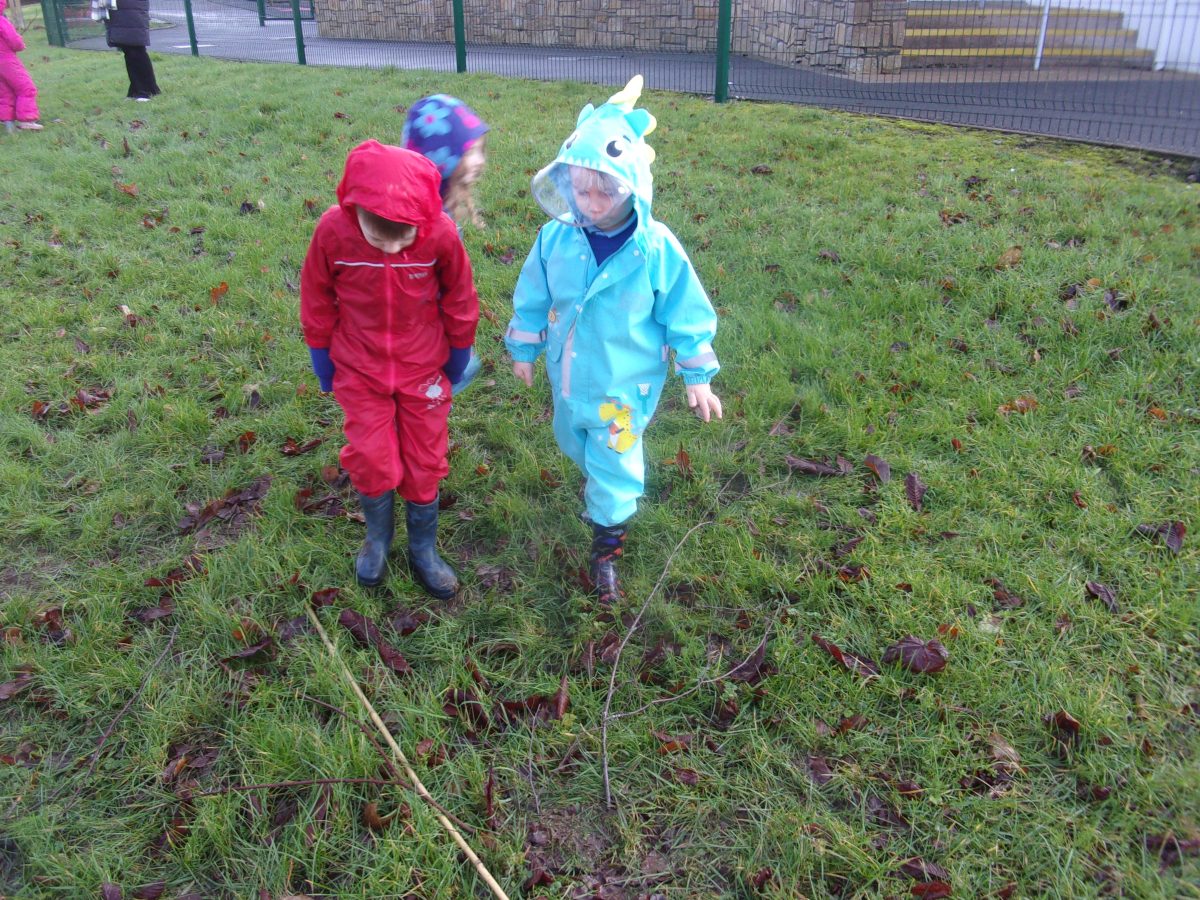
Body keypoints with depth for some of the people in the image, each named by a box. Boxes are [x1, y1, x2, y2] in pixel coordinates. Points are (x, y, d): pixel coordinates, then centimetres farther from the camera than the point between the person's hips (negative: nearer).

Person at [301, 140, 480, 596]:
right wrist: (322, 359, 4)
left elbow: (458, 298, -6)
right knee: (370, 462, 2)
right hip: (359, 369, 0)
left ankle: (423, 549, 33)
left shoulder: (441, 233, -25)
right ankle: (378, 535, 33)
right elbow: (318, 301, -6)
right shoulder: (333, 231, -24)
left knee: (425, 463, 11)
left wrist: (458, 354, 6)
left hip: (423, 367, 0)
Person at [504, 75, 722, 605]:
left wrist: (697, 376, -4)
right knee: (574, 442, 28)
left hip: (624, 386, -4)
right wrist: (524, 348, 13)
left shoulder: (656, 249, -23)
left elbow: (686, 316, -11)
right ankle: (598, 478, 62)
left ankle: (605, 548, 31)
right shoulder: (556, 238, -13)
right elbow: (532, 298, 3)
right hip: (569, 377, 4)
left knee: (615, 466, 8)